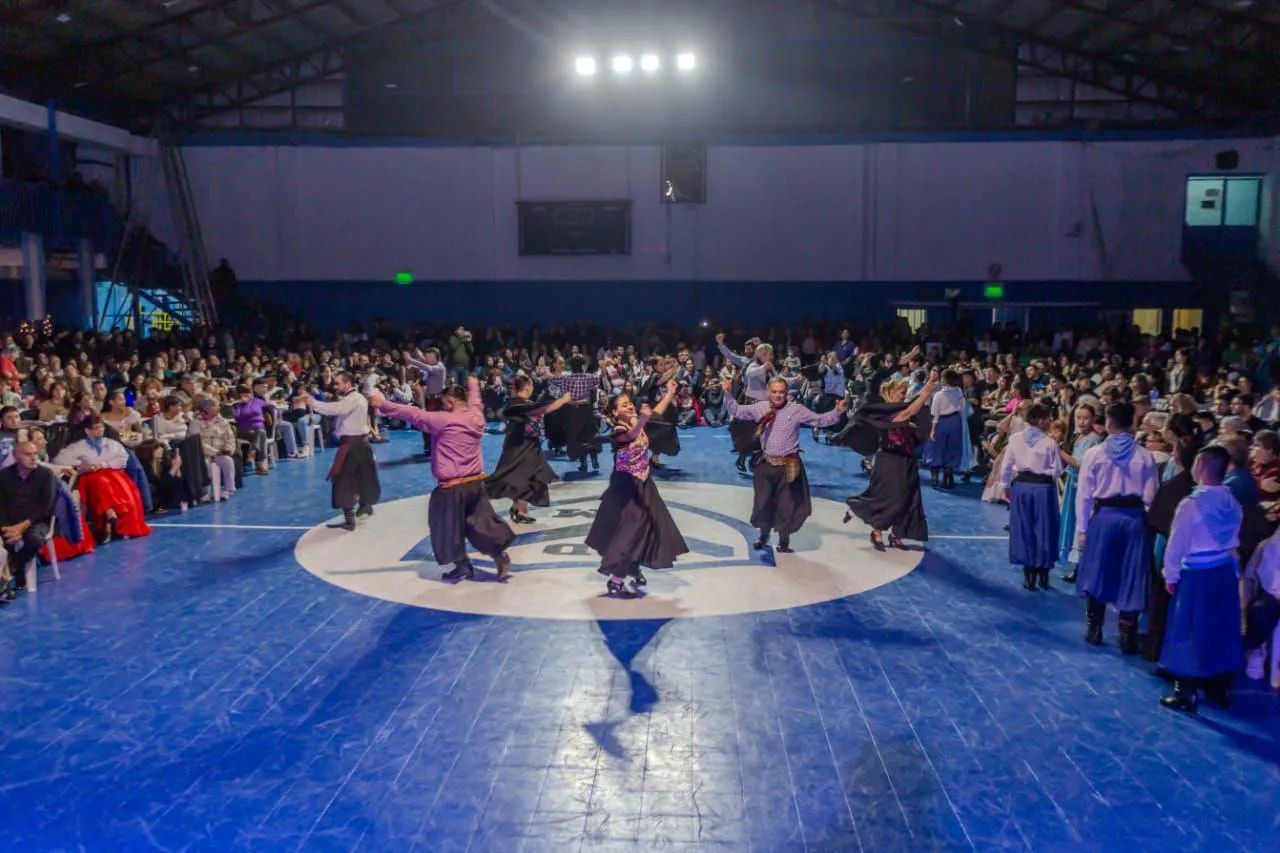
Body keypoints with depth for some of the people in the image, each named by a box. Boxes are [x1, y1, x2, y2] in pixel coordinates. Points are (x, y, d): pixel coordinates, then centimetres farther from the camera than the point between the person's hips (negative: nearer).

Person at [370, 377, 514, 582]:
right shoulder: (476, 417, 4)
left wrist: (383, 405, -8)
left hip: (452, 487, -6)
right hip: (476, 482, 7)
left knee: (448, 527, 10)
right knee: (482, 522, 14)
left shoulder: (444, 420, -15)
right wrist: (473, 385, 47)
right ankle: (501, 556, 6)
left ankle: (463, 566, 17)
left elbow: (413, 414, -13)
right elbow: (474, 401, 26)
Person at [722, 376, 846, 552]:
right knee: (763, 503, 12)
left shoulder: (797, 410, -6)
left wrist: (837, 412, -18)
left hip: (789, 466, -2)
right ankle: (764, 535, 38)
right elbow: (737, 411, 9)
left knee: (787, 505, 8)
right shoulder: (760, 408, 0)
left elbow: (820, 420, -5)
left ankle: (784, 541, 29)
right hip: (767, 464, 2)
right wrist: (728, 394, -2)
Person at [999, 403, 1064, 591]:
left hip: (1021, 486, 3)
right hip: (1043, 488, -3)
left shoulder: (1015, 439, -1)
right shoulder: (1050, 443, -10)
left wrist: (1006, 487, 14)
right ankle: (1043, 575, 18)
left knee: (1023, 530, 10)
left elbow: (1006, 466, 3)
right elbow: (1057, 471, -7)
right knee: (1043, 531, 9)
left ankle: (1029, 576, 14)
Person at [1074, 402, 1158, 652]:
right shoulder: (1145, 457, -4)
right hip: (1135, 518, 0)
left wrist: (1082, 528, 4)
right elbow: (1150, 496, -4)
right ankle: (1128, 637, 11)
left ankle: (1095, 630, 23)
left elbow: (1084, 494, -3)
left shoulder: (1094, 454, -5)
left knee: (1099, 572, 13)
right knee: (1131, 576, 7)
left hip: (1103, 516, 0)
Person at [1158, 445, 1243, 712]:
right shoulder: (1232, 502, -1)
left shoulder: (1191, 503, -18)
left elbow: (1176, 545, -12)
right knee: (1222, 631, 16)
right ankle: (1221, 689, 29)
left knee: (1191, 634, 4)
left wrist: (1171, 576, -1)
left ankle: (1186, 695, 11)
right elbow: (1234, 541, 8)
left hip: (1196, 576, -6)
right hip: (1226, 573, 6)